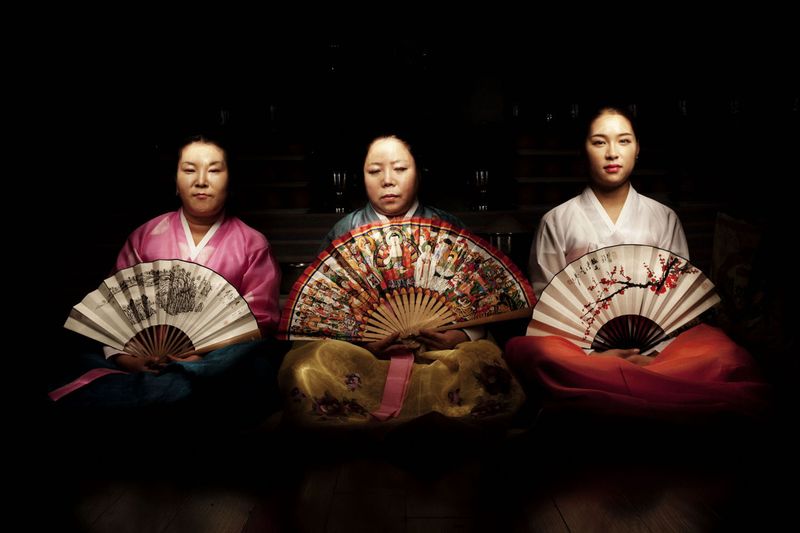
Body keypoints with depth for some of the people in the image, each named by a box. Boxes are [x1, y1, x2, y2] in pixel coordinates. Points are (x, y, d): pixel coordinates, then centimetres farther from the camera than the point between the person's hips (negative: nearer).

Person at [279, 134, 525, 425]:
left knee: (486, 359, -32)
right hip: (359, 352, 0)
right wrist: (359, 344, -15)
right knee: (304, 365, -31)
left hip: (440, 349, 0)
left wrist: (462, 336, -14)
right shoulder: (342, 234, 12)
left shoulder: (449, 229, 12)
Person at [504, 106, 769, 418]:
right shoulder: (557, 221, 10)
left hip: (654, 351, 0)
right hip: (581, 351, 1)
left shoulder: (664, 219, 16)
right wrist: (592, 356, -12)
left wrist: (653, 354, -11)